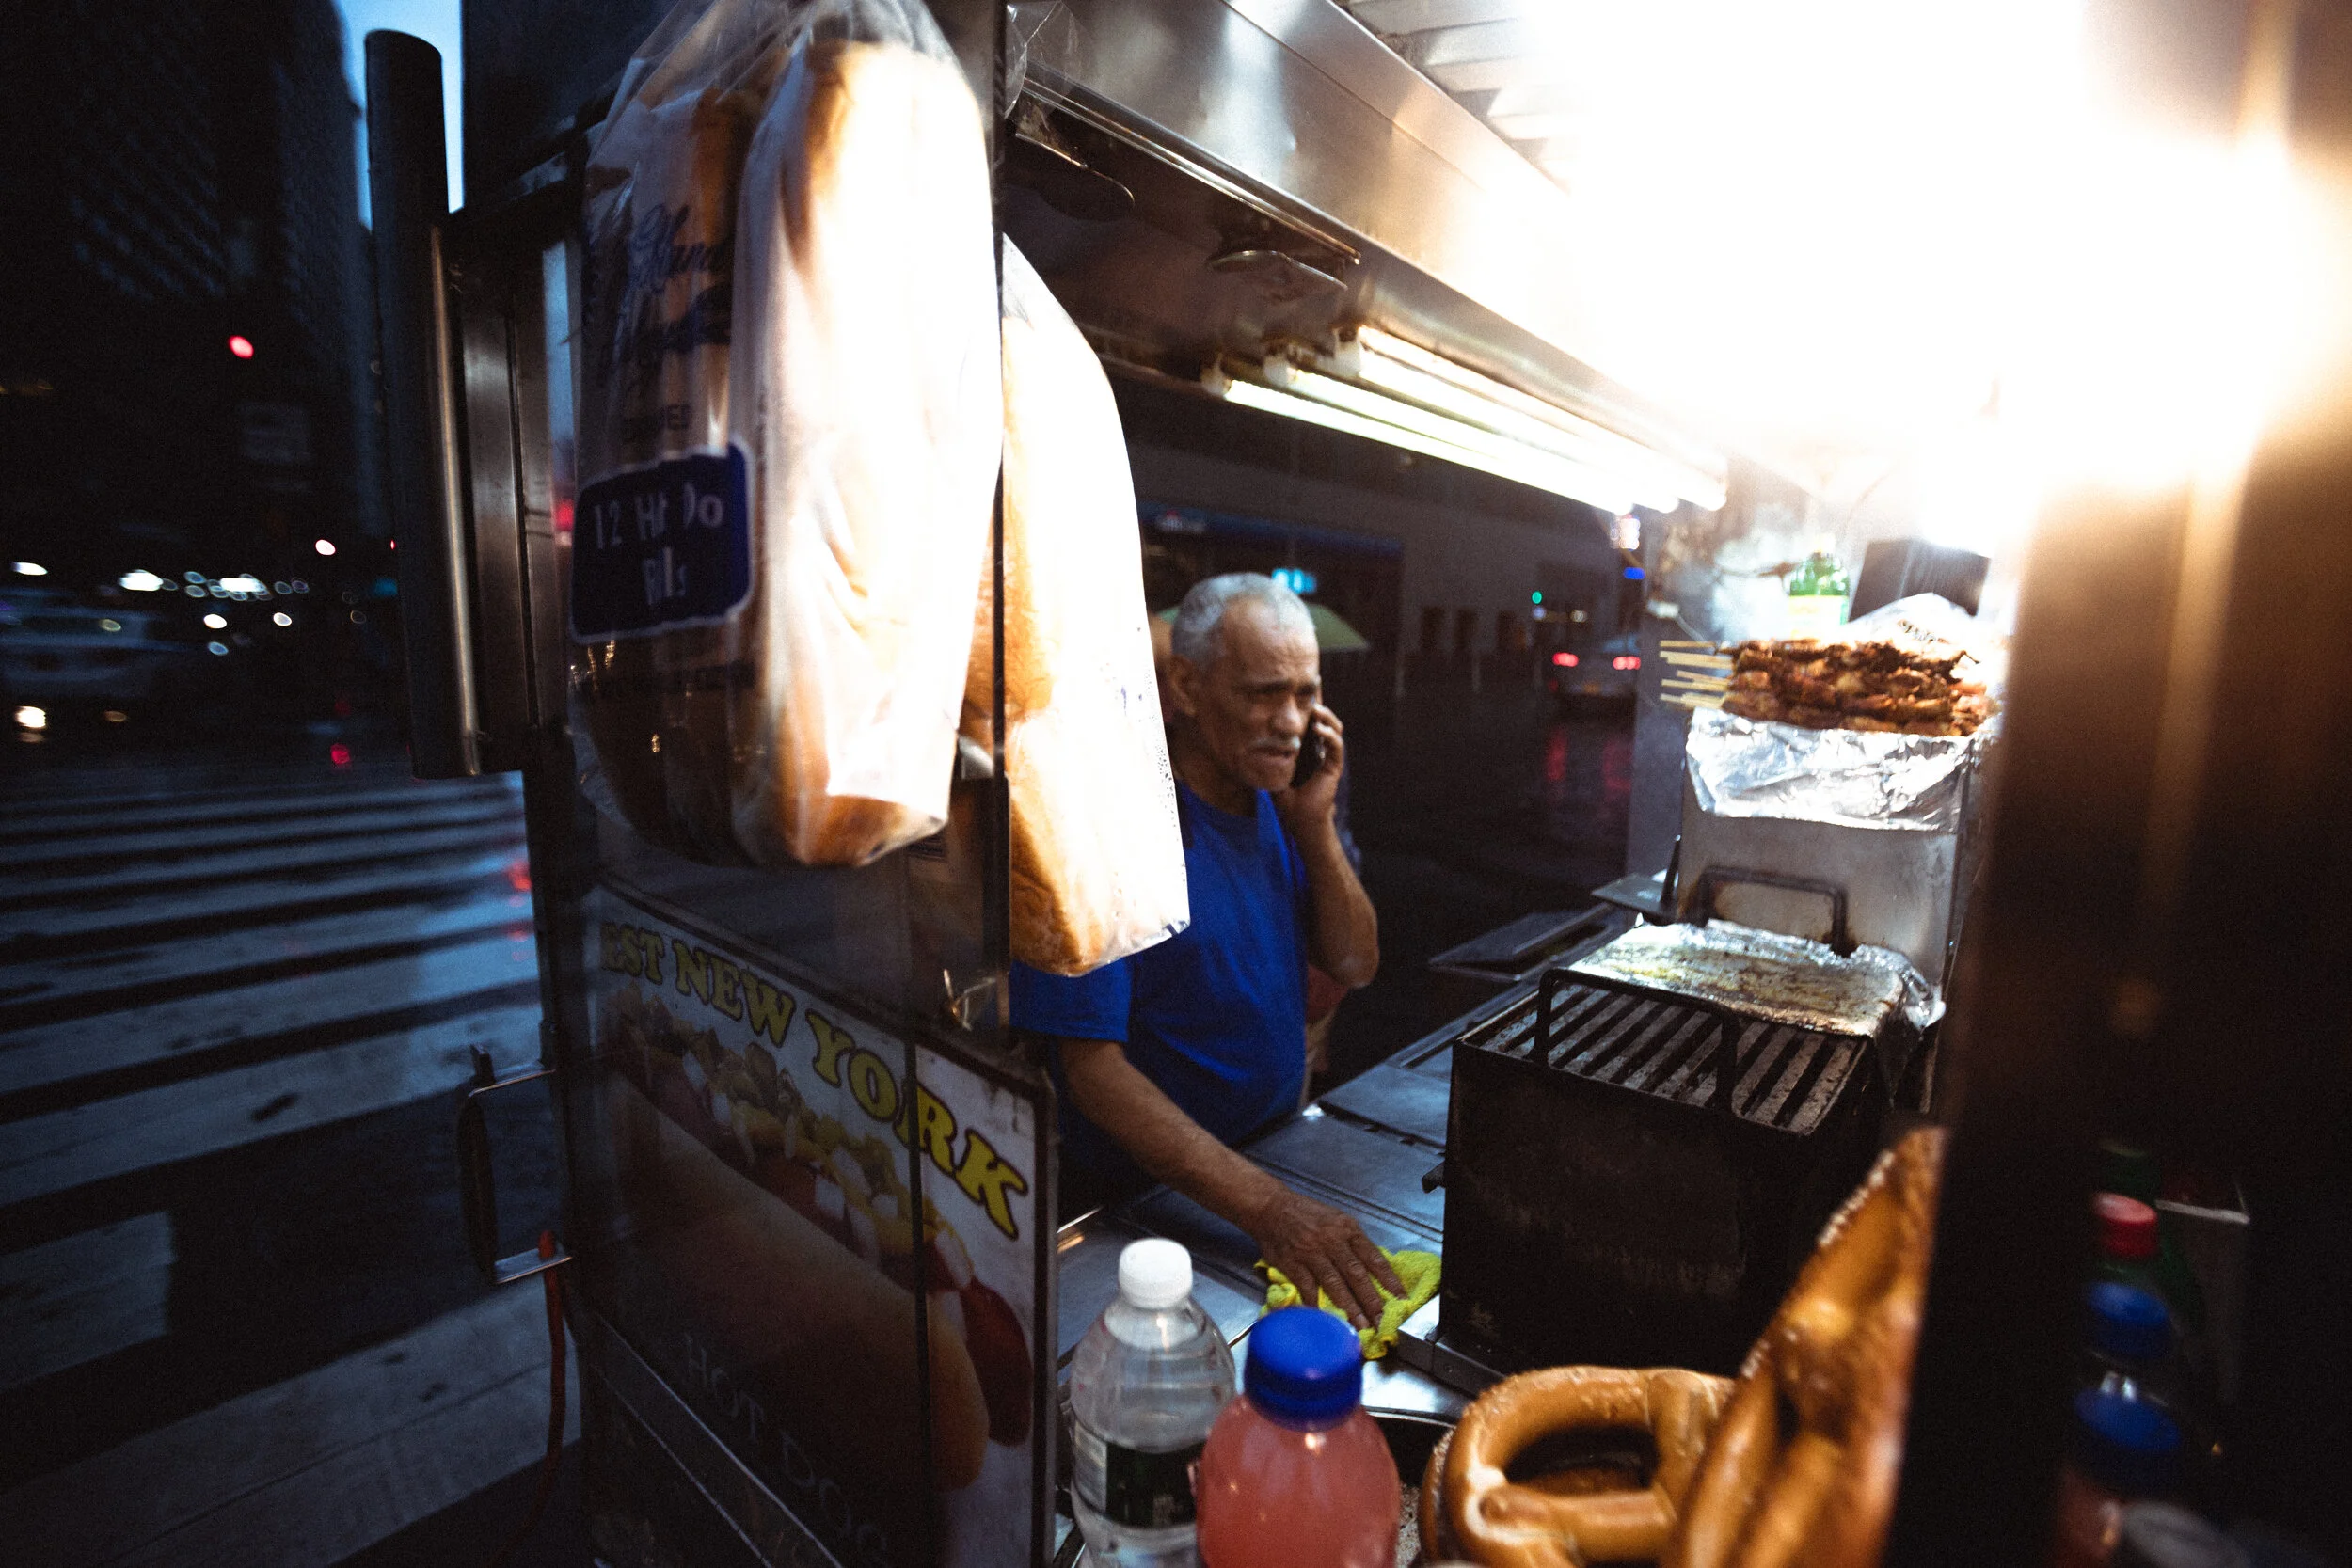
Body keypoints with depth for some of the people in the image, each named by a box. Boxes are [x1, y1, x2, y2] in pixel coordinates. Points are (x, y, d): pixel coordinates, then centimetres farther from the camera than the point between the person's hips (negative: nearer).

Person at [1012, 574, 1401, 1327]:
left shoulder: (1279, 797, 1)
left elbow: (1355, 964, 4)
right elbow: (1091, 1066, -23)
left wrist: (1314, 821, -11)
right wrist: (1265, 1206, -29)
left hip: (1279, 1150, 6)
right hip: (1138, 1200, -6)